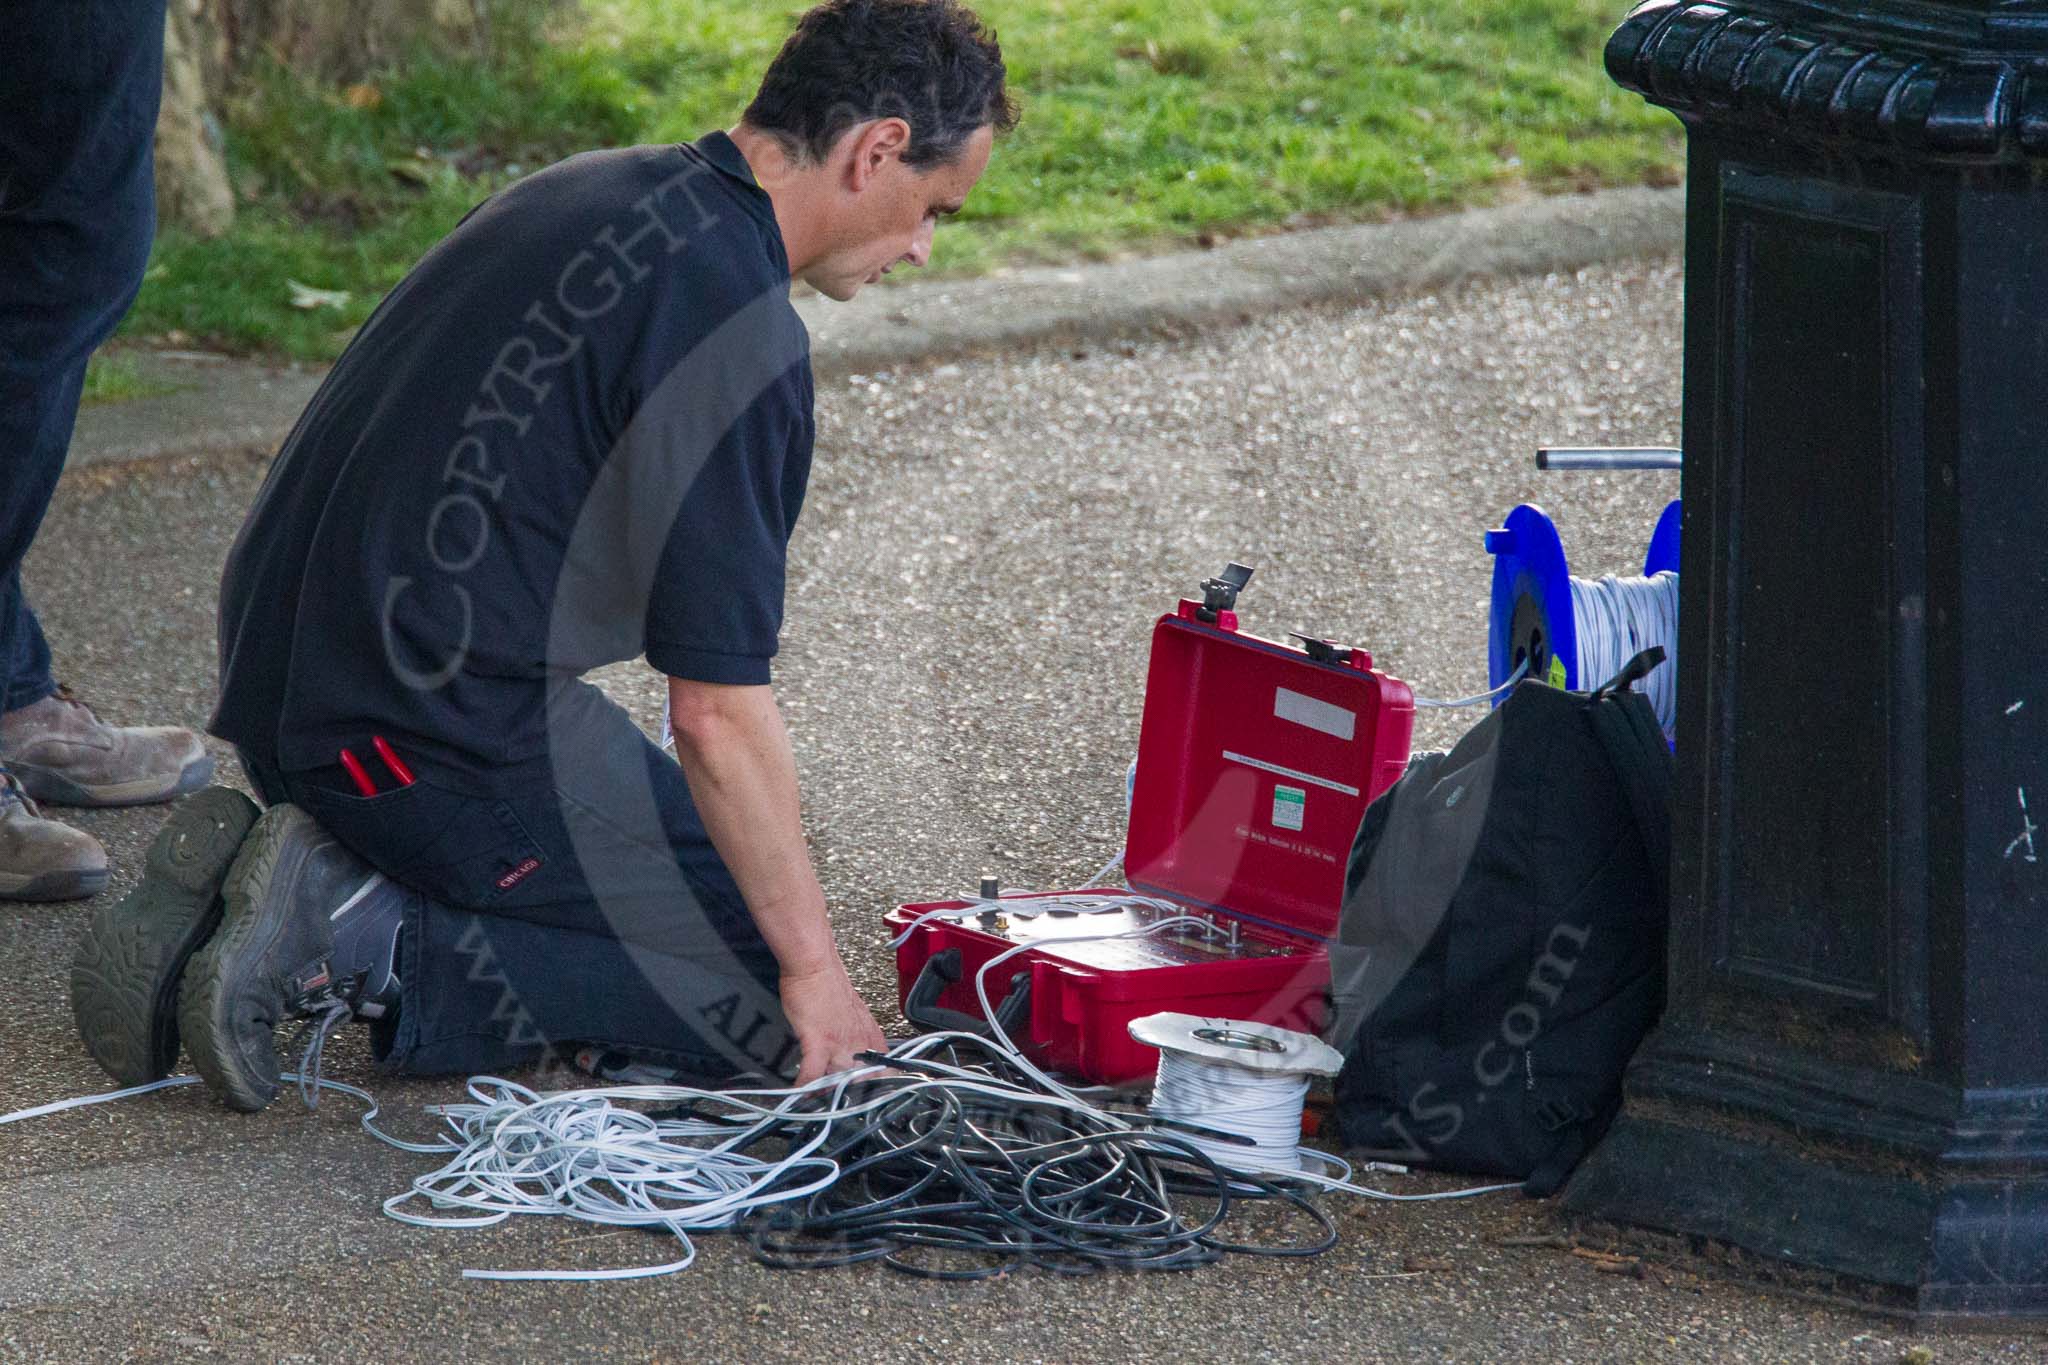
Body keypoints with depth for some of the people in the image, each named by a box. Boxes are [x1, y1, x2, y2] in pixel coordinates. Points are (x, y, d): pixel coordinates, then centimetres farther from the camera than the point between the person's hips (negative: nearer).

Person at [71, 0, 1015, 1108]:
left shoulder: (594, 192, 13)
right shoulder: (737, 324, -17)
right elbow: (718, 713, -16)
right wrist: (815, 971, -6)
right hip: (444, 723, -10)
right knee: (765, 999, -1)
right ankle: (371, 945, -11)